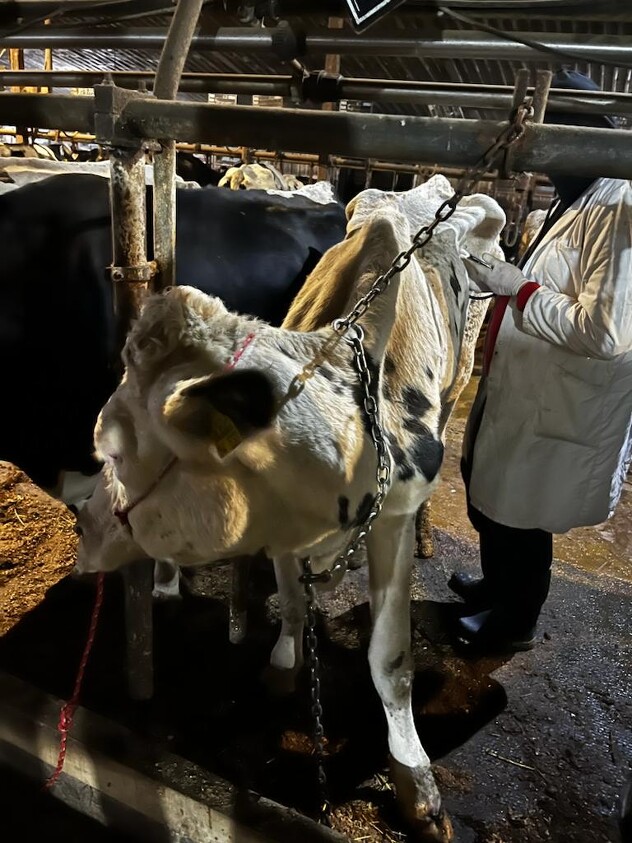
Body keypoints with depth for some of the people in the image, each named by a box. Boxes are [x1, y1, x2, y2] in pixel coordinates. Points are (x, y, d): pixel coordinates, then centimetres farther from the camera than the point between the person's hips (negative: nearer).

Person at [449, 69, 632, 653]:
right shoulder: (575, 204, 10)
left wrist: (519, 288, -20)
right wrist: (502, 276, 4)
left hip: (562, 411, -10)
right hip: (526, 391, 10)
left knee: (520, 517, 9)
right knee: (490, 500, 24)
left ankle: (514, 622, 35)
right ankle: (497, 585, 49)